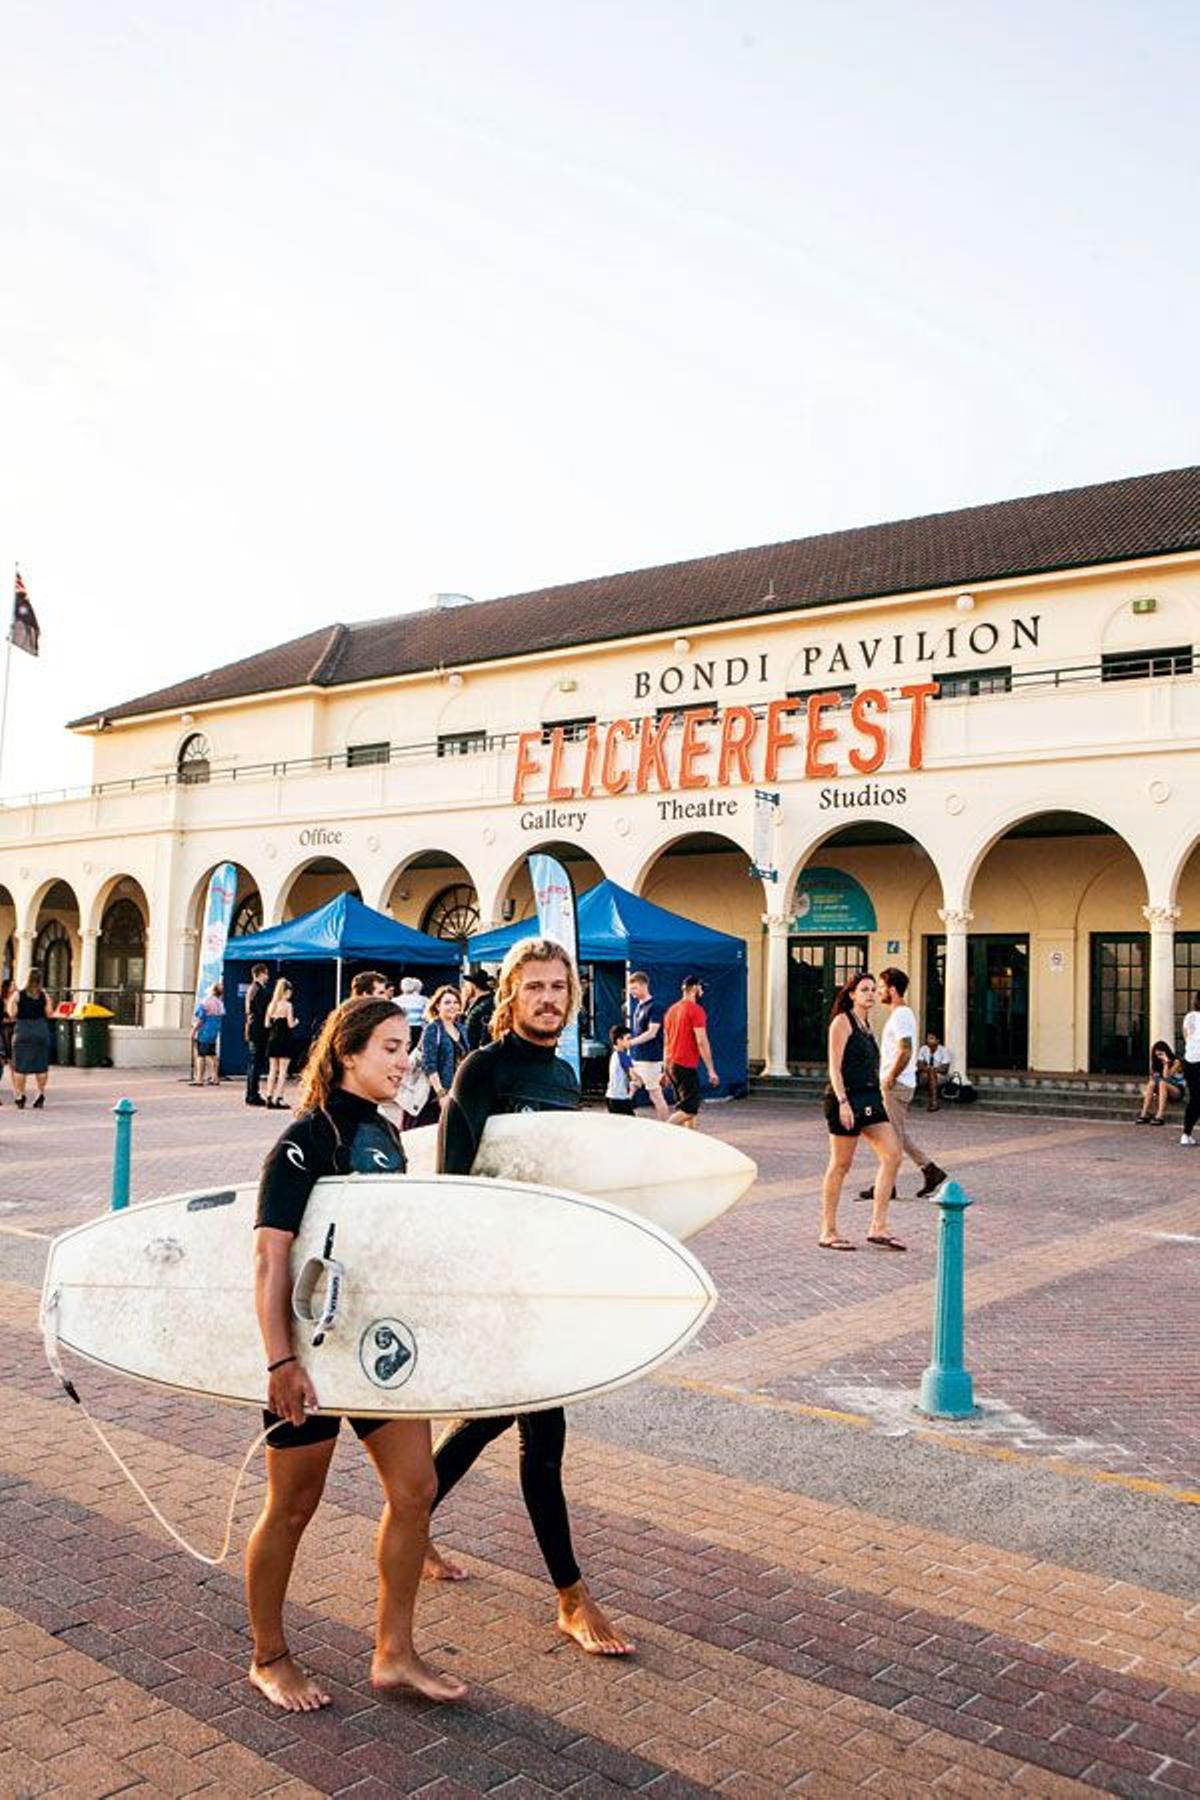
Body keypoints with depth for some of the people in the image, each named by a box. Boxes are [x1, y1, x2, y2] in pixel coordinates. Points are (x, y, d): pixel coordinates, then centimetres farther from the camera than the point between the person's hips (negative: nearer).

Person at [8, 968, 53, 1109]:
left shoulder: (17, 995, -4)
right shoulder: (45, 996, 0)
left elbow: (12, 1014, -4)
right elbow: (48, 1014, 0)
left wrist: (10, 1001, 12)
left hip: (23, 1031, -2)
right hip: (41, 1030, 2)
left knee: (20, 1066, 4)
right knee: (41, 1066, 8)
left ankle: (20, 1095, 3)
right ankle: (41, 1094, 7)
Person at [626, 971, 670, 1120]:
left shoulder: (654, 1007, -13)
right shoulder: (637, 1005, 13)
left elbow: (652, 1032, -20)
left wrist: (630, 1042, -24)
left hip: (650, 1059, -9)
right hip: (637, 1058, 9)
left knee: (655, 1095, -2)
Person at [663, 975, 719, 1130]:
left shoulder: (672, 1010, 14)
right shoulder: (696, 1010, -11)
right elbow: (701, 1042, -16)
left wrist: (666, 1071, 23)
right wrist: (711, 1070, -14)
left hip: (671, 1065, 9)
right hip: (687, 1066, -9)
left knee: (689, 1107, 14)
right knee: (690, 1109, -7)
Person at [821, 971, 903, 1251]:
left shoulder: (866, 1024, 18)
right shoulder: (842, 1021, -7)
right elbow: (834, 1066, -13)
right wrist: (842, 1102, -21)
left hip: (870, 1099, 8)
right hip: (848, 1098, -8)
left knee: (892, 1155, -1)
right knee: (840, 1165, -1)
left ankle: (878, 1228, 2)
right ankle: (828, 1232, 9)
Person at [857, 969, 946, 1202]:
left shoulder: (901, 1015, -16)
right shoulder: (902, 1013, 17)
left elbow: (905, 1052, -24)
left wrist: (890, 1078, -18)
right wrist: (887, 1076, 20)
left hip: (896, 1085, -10)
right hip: (899, 1084, 10)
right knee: (899, 1134, 15)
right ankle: (931, 1170, 17)